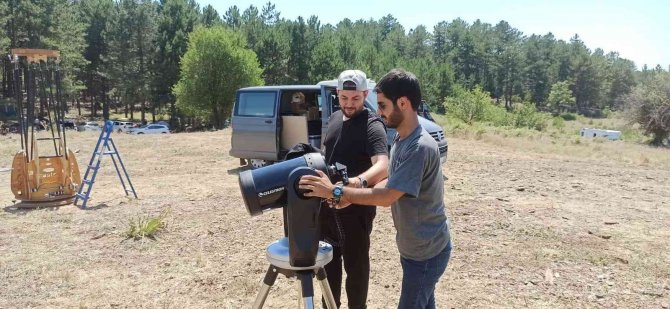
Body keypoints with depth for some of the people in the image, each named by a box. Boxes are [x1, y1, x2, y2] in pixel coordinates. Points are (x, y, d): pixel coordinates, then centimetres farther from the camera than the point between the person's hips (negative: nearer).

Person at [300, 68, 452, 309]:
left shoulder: (420, 147, -28)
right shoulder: (401, 140, 3)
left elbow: (387, 197, -29)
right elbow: (390, 183, 10)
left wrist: (336, 192, -24)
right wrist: (352, 197, -3)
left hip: (427, 252, -9)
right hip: (414, 248, 9)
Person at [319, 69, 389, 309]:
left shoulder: (372, 125, -18)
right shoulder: (334, 118, 6)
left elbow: (383, 166, -34)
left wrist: (359, 181, -53)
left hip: (356, 207, -7)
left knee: (355, 263, 5)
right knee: (328, 259, 19)